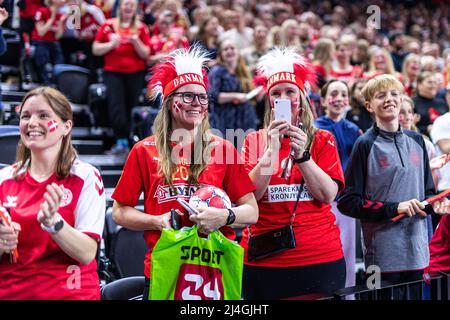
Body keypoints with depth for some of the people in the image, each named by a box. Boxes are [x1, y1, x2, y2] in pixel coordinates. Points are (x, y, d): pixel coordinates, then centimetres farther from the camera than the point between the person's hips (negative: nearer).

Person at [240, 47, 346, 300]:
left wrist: (302, 154, -17)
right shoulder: (254, 141, 6)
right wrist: (272, 149, -15)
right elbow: (249, 197, -6)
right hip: (264, 261, 0)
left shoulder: (322, 141, 5)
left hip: (320, 258, 0)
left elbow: (328, 195, -6)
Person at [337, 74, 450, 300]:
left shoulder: (416, 141, 11)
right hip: (384, 253, -5)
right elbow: (347, 202, -8)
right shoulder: (366, 145, -5)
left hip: (416, 248, 5)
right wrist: (394, 208, -15)